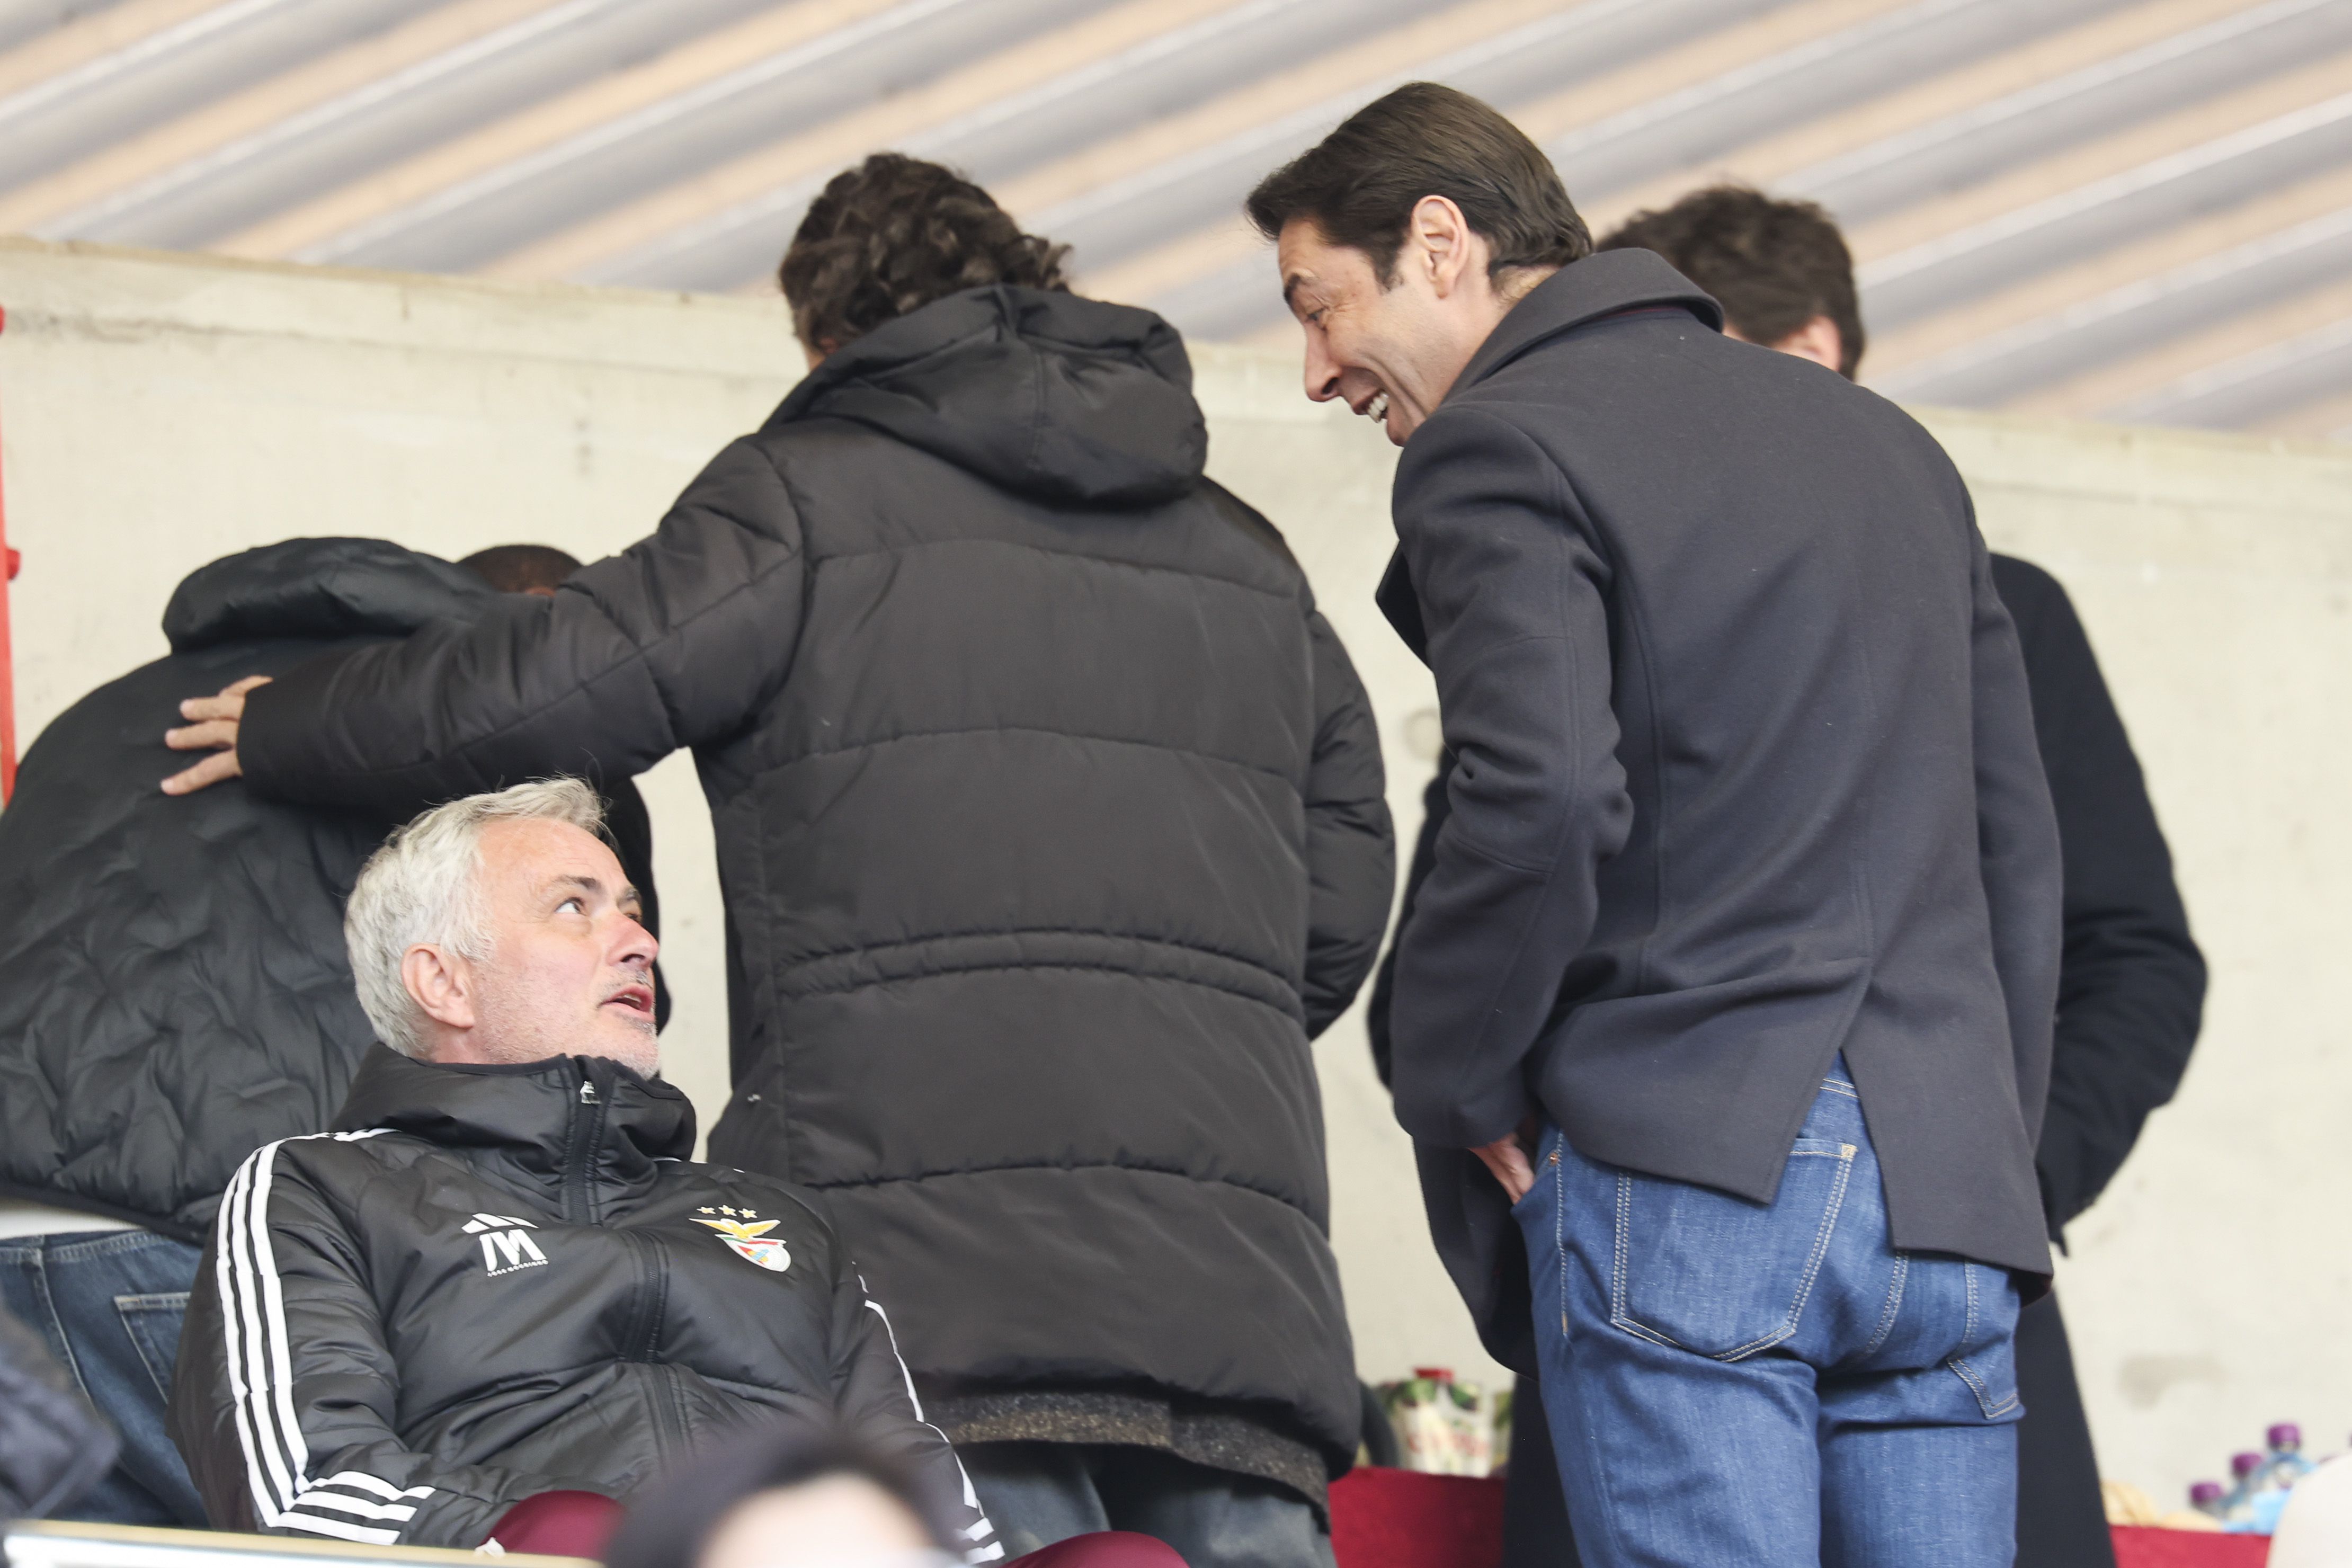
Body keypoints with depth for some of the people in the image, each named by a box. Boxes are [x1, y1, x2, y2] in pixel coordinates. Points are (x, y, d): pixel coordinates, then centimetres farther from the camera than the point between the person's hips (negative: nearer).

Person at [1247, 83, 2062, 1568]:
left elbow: (1545, 806, -17)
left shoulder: (1501, 448, -2)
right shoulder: (1888, 444, 22)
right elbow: (2016, 842, 21)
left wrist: (1453, 1091, -4)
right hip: (1946, 1204, 7)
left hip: (1683, 1166, -7)